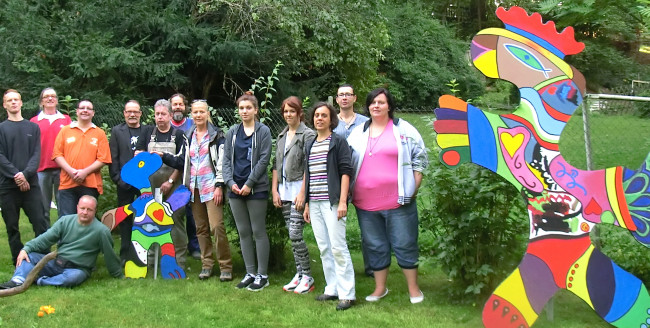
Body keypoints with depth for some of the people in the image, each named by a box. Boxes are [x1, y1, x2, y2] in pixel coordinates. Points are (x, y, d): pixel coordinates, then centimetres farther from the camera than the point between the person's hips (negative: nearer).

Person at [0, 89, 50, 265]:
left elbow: (36, 154, 3)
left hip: (31, 183, 1)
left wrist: (25, 174, -13)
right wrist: (15, 175, -15)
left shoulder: (33, 127, 12)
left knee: (40, 223, -6)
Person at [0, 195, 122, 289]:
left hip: (77, 269, -4)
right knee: (28, 255, -12)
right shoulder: (66, 220, 2)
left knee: (73, 277, -39)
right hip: (55, 263, 5)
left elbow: (109, 255, -5)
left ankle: (40, 281, -26)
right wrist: (26, 248, -15)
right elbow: (46, 238, -2)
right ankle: (18, 281, -34)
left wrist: (118, 275, 2)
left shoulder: (101, 230, -11)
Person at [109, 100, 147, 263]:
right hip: (125, 182, 0)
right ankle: (126, 254, 13)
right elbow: (113, 158, 2)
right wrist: (118, 179, -7)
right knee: (125, 219, 6)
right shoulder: (117, 131, 7)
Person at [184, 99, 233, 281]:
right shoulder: (188, 136, 14)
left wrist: (219, 186, -12)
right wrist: (186, 185, 14)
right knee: (201, 228, 7)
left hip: (211, 186, -5)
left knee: (216, 226, -13)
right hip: (194, 187, 5)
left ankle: (225, 266, -5)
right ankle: (206, 264, 15)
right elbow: (185, 162, 19)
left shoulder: (216, 135, -2)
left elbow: (222, 161, -6)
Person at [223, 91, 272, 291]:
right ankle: (250, 273, 17)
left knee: (258, 231, 0)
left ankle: (262, 275, 7)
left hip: (256, 188, -5)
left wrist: (249, 183, -14)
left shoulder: (263, 131, -1)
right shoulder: (232, 132, 12)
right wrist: (230, 181, -6)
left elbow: (264, 160, -8)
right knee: (243, 232, 9)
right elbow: (226, 159, 9)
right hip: (236, 189, 5)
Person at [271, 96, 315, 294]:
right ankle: (299, 274, 16)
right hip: (284, 190, 7)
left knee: (295, 234, -11)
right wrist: (275, 190, 10)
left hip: (298, 189, -7)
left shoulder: (307, 135, -6)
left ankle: (307, 277, -1)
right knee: (292, 235, 9)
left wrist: (302, 193, -17)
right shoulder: (282, 136, 16)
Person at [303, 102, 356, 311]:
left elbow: (345, 171, -8)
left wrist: (342, 201, -16)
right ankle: (332, 289, 16)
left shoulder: (338, 142, -2)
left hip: (332, 202, -6)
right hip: (314, 203, 7)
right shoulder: (310, 146, 16)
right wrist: (307, 203, 16)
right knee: (324, 248, 8)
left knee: (338, 247, -8)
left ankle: (347, 294, -4)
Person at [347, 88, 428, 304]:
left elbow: (419, 159, 4)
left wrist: (413, 188, -3)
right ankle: (380, 288, 24)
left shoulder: (404, 130, 3)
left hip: (398, 202, -3)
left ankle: (413, 289, 15)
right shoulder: (358, 133, 12)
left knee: (405, 245, 3)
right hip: (366, 203, 4)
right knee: (375, 247, 12)